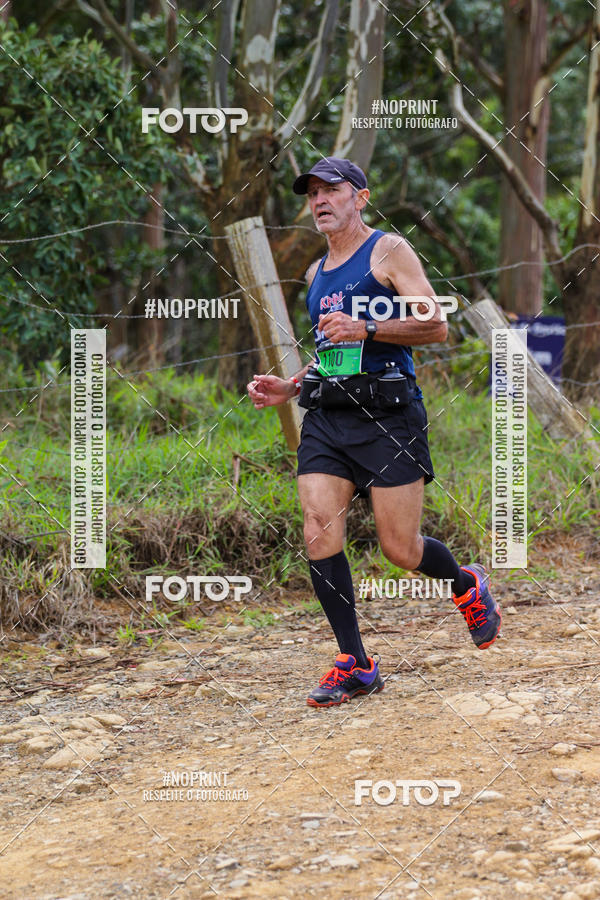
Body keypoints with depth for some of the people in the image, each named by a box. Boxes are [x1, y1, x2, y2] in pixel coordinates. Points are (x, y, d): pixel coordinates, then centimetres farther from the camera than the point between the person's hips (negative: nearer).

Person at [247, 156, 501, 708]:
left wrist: (364, 328, -19)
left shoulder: (388, 250, -1)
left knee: (401, 550, -4)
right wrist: (290, 387, 15)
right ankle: (355, 663, -3)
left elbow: (436, 327, -9)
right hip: (326, 415, 6)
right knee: (319, 533, -11)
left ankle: (468, 586, 29)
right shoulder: (317, 273, 20)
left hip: (387, 413, -6)